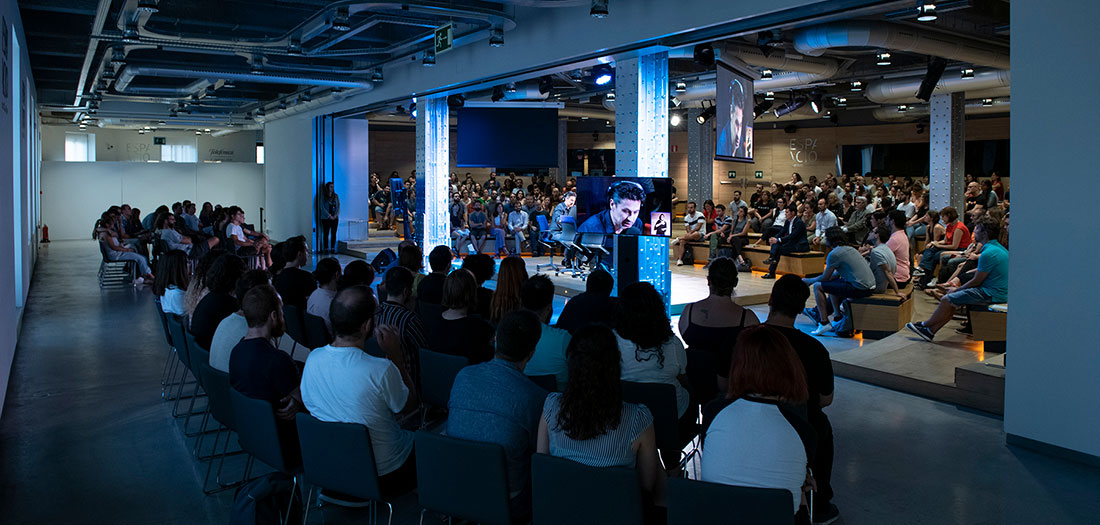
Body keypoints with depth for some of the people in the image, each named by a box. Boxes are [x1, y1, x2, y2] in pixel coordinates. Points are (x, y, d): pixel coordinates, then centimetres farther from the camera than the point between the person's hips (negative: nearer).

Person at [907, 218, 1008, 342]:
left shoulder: (988, 253, -21)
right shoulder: (999, 248, 12)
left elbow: (976, 281, -16)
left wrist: (957, 289, 0)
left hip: (991, 295, -10)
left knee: (947, 299, -7)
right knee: (952, 301, 10)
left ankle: (925, 325, 9)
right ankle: (930, 331, 9)